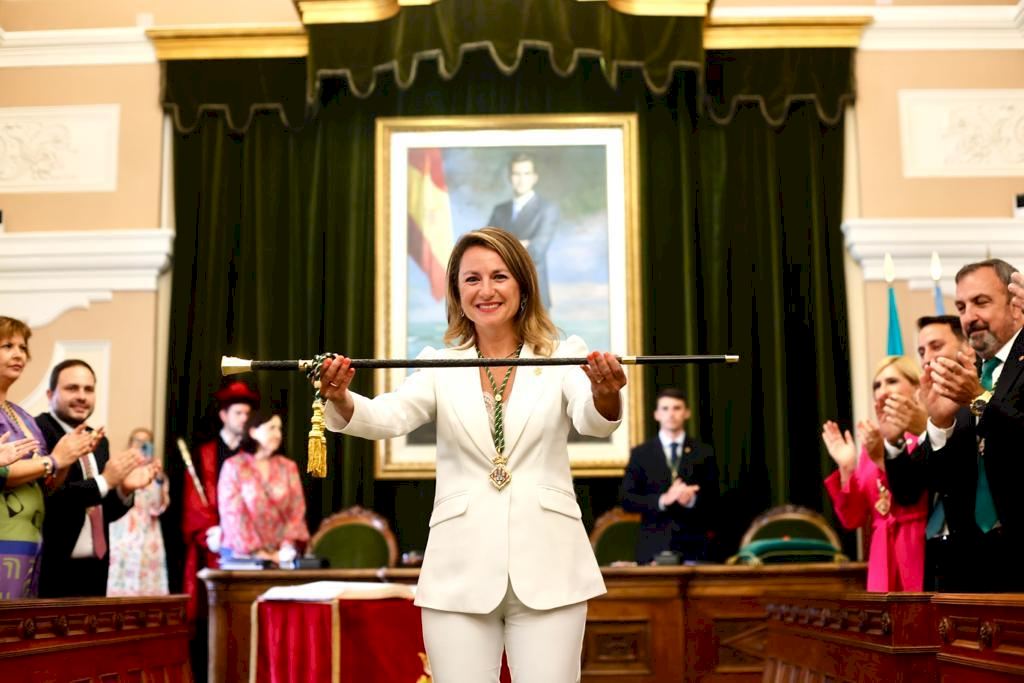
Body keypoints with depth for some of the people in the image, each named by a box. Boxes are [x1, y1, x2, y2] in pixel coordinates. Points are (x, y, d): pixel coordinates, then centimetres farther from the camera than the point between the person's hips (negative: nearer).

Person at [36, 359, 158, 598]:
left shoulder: (100, 441, 14)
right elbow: (46, 499, -22)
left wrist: (124, 490, -2)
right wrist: (104, 481, -20)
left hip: (95, 570, 7)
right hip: (51, 570, -7)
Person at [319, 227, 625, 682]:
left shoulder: (563, 357, 4)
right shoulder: (440, 367, 8)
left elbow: (592, 421, -14)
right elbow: (389, 417, -9)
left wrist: (606, 395, -38)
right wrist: (340, 400, -31)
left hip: (546, 566, -1)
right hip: (460, 570, 1)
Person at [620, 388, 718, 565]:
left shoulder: (704, 453, 9)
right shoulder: (640, 454, 7)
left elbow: (713, 499, 7)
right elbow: (627, 499, 0)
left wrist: (692, 499, -15)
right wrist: (663, 500, -15)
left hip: (693, 548, 0)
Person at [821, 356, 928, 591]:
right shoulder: (871, 444, 14)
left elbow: (918, 502, -16)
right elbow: (853, 519, 11)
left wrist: (884, 460, -19)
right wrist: (846, 469, 0)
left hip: (925, 561, -5)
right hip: (884, 565, 6)